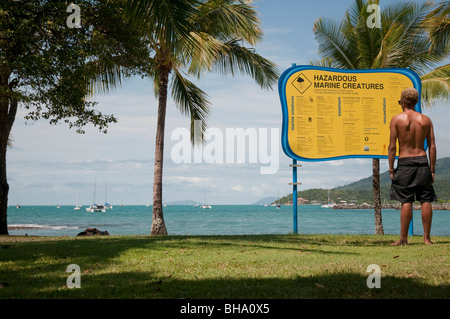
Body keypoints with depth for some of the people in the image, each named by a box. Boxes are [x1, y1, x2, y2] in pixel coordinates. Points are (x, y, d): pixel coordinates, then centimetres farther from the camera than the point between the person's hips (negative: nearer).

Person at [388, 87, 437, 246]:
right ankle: (427, 237, 9)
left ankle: (403, 238, 2)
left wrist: (391, 170, -1)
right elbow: (432, 147, 4)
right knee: (426, 200, 6)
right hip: (422, 161, 2)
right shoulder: (426, 120, 7)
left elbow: (392, 147, -6)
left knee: (406, 202, -2)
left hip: (405, 163, -2)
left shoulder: (397, 119, -3)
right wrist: (432, 170, 9)